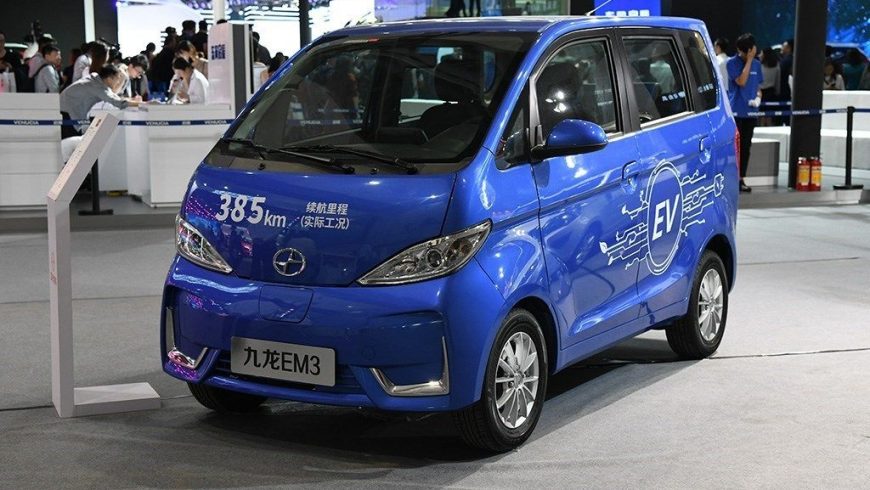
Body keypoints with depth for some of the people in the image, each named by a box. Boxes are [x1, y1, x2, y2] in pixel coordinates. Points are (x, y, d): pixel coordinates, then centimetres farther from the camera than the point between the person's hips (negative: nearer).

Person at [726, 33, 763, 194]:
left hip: (750, 111, 5)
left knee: (746, 146, 8)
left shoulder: (757, 64, 10)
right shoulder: (732, 63, -5)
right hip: (735, 112, -5)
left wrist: (758, 98, -3)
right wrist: (749, 60, -14)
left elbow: (758, 86, 18)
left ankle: (741, 179, 14)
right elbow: (741, 81, -17)